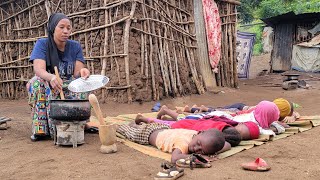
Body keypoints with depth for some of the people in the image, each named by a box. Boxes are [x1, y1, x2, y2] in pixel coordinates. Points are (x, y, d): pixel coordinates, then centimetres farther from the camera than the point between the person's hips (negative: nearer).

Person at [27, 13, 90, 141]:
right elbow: (39, 69, -26)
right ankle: (41, 128, -28)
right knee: (37, 82, -33)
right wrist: (51, 77, -50)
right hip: (47, 85, -2)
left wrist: (82, 72, -37)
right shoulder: (42, 44, -10)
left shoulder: (75, 46, -2)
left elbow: (77, 73, -10)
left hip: (68, 86, 2)